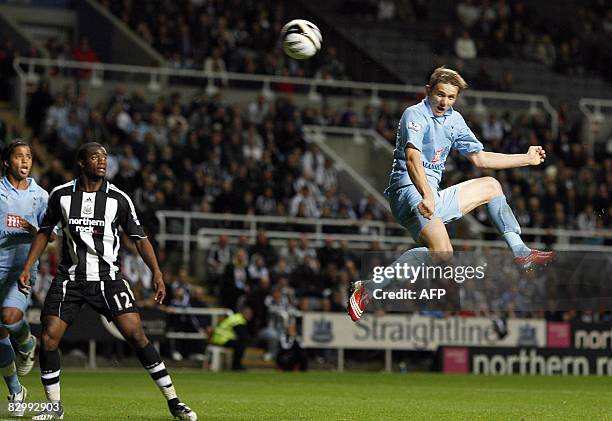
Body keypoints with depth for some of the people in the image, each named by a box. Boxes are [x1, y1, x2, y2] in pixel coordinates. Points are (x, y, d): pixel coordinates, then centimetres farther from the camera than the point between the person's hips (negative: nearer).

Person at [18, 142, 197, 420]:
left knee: (136, 335, -13)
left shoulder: (118, 199, -2)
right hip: (69, 278, 1)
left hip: (107, 277, -1)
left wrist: (156, 273, -8)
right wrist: (27, 268, 6)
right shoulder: (61, 195, 0)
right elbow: (44, 232, 13)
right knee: (48, 339, -9)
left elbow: (139, 239, 3)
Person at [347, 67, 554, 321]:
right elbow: (412, 158, -26)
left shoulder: (454, 120, 17)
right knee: (442, 252, -32)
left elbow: (479, 158, 27)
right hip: (409, 191, -9)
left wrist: (527, 158, 26)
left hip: (432, 195, 9)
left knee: (491, 186, 20)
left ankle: (521, 253, 20)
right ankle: (369, 287, -33)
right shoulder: (415, 115, -9)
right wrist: (427, 196, -42)